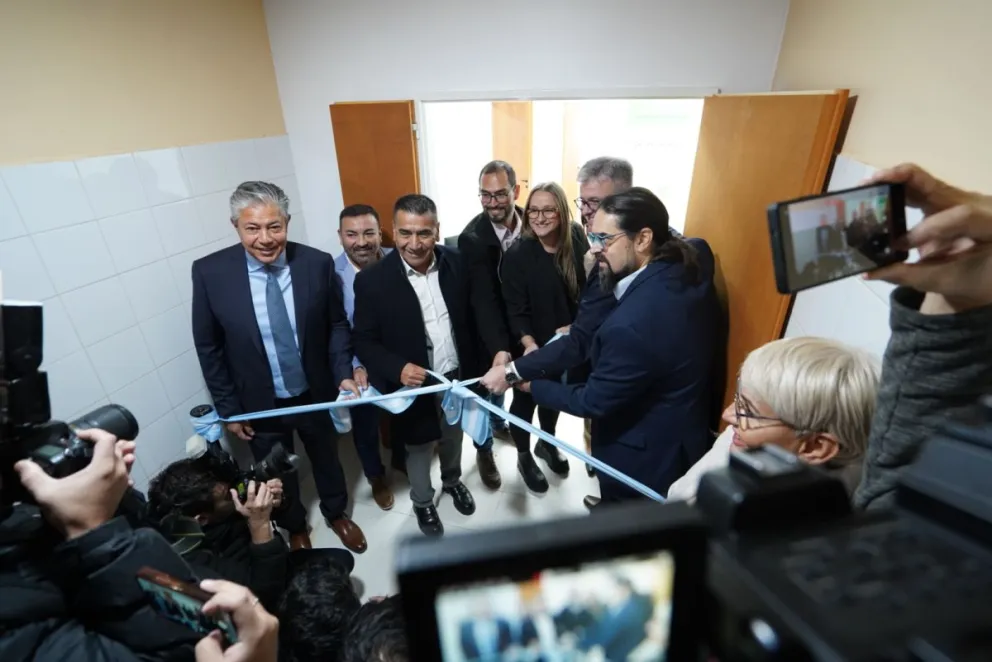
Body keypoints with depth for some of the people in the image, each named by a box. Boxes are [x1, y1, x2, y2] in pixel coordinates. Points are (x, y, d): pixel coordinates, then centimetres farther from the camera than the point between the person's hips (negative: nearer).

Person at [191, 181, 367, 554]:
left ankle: (336, 513, 54)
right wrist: (228, 409, -4)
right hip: (259, 405, 0)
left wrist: (343, 374, -14)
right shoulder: (210, 272, -16)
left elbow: (337, 325, -3)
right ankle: (295, 528, 53)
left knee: (327, 459, 24)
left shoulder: (317, 263, -15)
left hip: (316, 395, 1)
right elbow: (209, 348, -7)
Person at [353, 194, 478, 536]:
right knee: (419, 447, 19)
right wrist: (397, 368, -29)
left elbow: (469, 315, 1)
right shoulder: (372, 280, -19)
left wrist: (474, 364, 2)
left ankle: (452, 480, 56)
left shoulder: (455, 262, -9)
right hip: (413, 383, -3)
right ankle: (422, 502, 47)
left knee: (453, 436, 26)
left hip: (456, 374, 3)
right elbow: (364, 341, -13)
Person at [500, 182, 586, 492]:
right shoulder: (517, 255, -18)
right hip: (530, 347, -4)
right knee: (525, 400, 14)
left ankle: (547, 444, 50)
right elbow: (515, 310, -19)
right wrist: (529, 344, -33)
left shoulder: (577, 244, -8)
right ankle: (524, 457, 39)